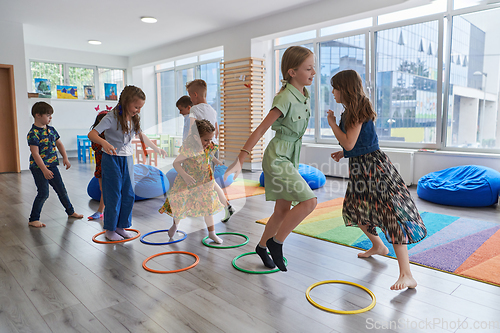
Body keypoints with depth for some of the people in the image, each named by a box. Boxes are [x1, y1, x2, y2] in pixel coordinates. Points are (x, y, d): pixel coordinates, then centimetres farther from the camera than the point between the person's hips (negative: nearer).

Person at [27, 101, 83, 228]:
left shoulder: (51, 130, 7)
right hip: (38, 167, -7)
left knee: (62, 190, 14)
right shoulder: (33, 133, -17)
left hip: (52, 165, 7)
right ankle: (33, 219, 8)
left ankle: (70, 211, 31)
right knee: (43, 193, -6)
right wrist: (44, 170, -25)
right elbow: (35, 154, -21)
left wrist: (65, 158, 2)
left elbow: (59, 144, 15)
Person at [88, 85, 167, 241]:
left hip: (127, 159, 7)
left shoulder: (134, 119, 3)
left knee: (129, 195, 8)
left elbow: (141, 135, 20)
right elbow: (91, 134, -25)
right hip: (112, 159, -6)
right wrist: (104, 142, -46)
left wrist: (156, 148, 24)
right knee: (114, 195, -1)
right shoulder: (112, 117, -18)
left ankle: (121, 226, 22)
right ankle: (109, 230, 14)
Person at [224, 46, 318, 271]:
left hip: (290, 157, 9)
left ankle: (262, 247, 33)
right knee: (309, 201, -17)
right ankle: (276, 242, 0)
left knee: (283, 209, 13)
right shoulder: (285, 98, -20)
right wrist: (239, 161, -25)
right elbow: (260, 130, -22)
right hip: (277, 157, -8)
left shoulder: (305, 95, 6)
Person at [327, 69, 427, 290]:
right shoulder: (348, 112, 12)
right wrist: (343, 154, 10)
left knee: (391, 213, -14)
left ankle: (406, 276, -14)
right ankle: (378, 246, 45)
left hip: (374, 166, -11)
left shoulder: (358, 111, -16)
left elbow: (349, 143, -22)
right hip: (359, 167, 11)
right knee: (355, 209, 23)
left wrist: (332, 123, -10)